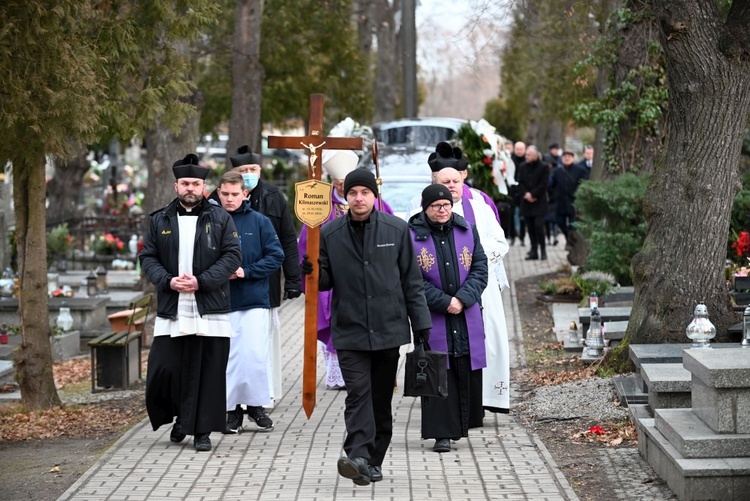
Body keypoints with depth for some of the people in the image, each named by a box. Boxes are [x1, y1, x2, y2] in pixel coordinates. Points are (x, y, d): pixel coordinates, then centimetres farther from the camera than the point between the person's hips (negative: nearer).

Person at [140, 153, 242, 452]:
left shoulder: (220, 219, 6)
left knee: (208, 372, -1)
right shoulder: (160, 220, 11)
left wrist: (201, 281, -13)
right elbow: (147, 257, 9)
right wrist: (168, 281, -10)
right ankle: (179, 419, 22)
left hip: (210, 310, -1)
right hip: (171, 310, 2)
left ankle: (202, 431, 8)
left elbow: (232, 256, -1)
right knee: (164, 369, -2)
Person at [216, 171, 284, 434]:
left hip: (254, 301, -1)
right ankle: (233, 409, 12)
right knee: (228, 356, 3)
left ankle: (256, 405, 10)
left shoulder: (259, 222, 2)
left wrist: (246, 271, -10)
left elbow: (276, 256, 0)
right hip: (222, 301, 1)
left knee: (256, 355, -6)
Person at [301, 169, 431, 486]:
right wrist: (313, 272, -13)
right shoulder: (329, 233, 2)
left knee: (382, 398, 7)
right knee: (358, 393, -14)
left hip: (388, 328, 1)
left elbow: (412, 281, 6)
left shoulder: (397, 230, 3)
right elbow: (327, 281, 10)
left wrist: (421, 323, 3)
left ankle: (374, 462, 15)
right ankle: (359, 457, -24)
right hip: (350, 331, -1)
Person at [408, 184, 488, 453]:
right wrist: (444, 302, -13)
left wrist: (463, 299, -10)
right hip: (432, 317, -3)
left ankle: (464, 421, 21)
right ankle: (442, 433, -4)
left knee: (467, 370, 6)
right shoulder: (412, 236, -4)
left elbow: (480, 268, 5)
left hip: (467, 316, 3)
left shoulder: (467, 231, 6)